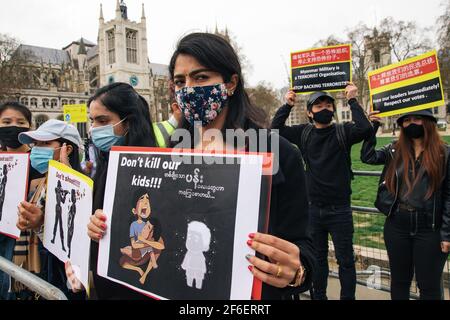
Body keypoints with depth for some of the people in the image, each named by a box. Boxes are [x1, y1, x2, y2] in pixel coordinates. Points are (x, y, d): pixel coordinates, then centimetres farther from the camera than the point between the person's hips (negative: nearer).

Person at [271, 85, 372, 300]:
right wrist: (287, 105, -2)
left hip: (339, 209, -3)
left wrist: (352, 100, -16)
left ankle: (347, 297, 25)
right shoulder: (304, 133, 4)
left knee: (345, 260, 8)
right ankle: (318, 296, 35)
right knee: (317, 257, 18)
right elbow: (275, 129, 4)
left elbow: (365, 129, -22)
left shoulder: (343, 132, -4)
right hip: (314, 209, 3)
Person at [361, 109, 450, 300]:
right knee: (399, 280, 17)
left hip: (429, 228, -2)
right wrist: (372, 127, -2)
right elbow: (367, 157, 2)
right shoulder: (395, 151, 6)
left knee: (429, 285, 11)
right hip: (397, 225, 3)